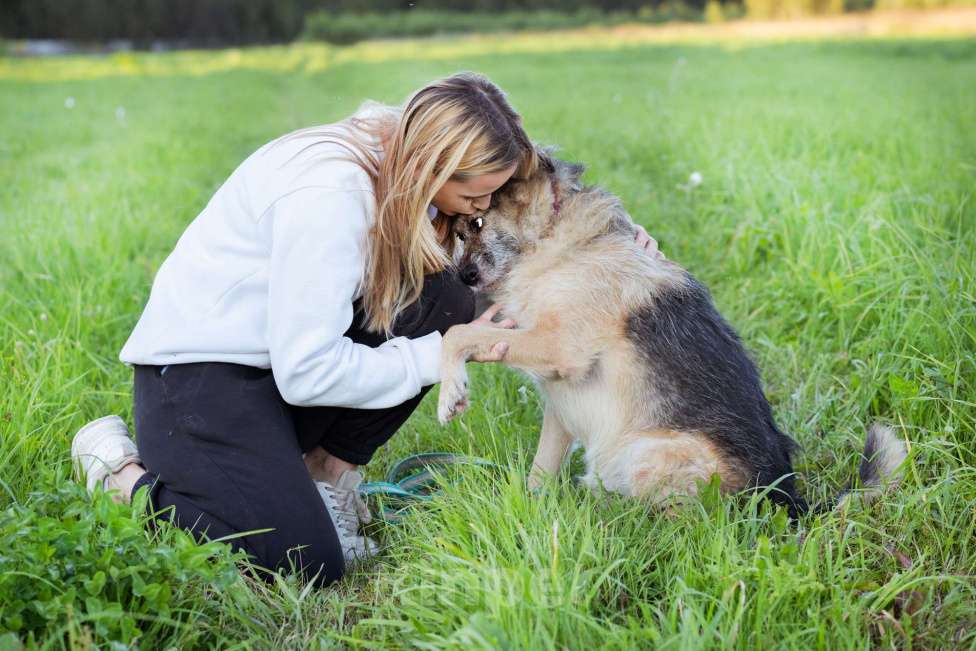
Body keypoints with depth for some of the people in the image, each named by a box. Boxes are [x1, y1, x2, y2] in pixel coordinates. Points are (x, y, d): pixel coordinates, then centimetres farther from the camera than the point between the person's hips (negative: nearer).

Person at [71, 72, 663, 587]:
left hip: (282, 352, 8)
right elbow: (307, 373, -27)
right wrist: (442, 356, -18)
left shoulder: (399, 162, -4)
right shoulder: (329, 194, -30)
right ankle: (125, 475, 1)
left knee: (445, 301, -12)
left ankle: (328, 471, 4)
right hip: (199, 370, -8)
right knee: (307, 567, -20)